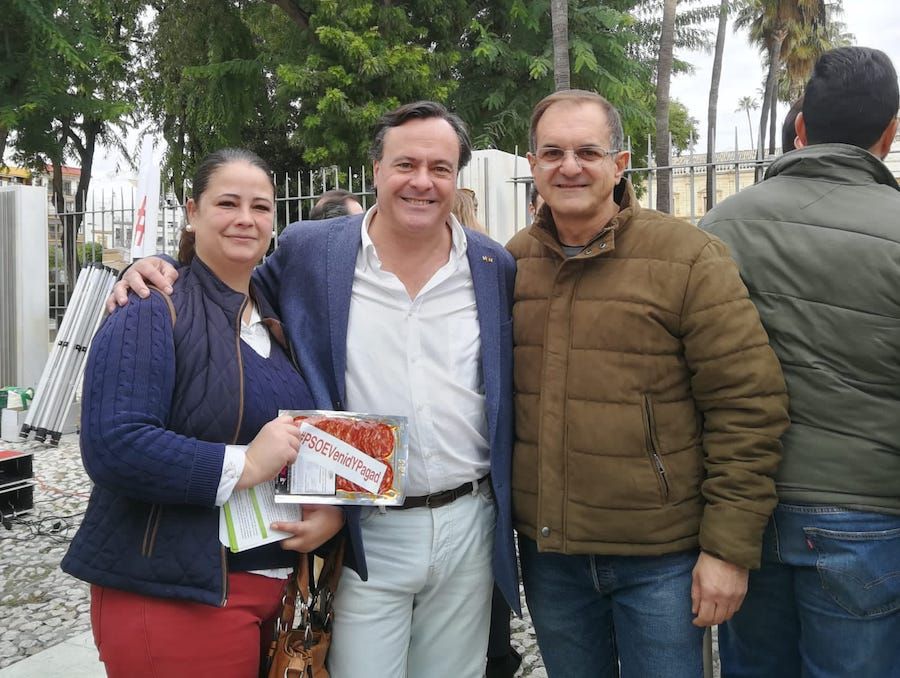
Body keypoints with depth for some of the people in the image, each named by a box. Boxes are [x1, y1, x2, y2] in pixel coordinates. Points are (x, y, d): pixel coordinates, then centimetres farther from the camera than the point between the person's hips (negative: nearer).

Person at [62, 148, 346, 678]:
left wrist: (335, 507, -5)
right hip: (176, 596, -7)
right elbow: (111, 446, -23)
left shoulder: (277, 322, 12)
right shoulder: (152, 315, -11)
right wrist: (243, 466, -25)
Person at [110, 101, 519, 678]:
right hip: (362, 535, -2)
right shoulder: (309, 250, -2)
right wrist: (161, 269, -5)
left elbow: (513, 390, 9)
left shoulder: (498, 267, 2)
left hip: (468, 528, 2)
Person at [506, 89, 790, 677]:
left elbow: (748, 405, -12)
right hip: (546, 549, 4)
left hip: (660, 556, -4)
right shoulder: (513, 263, 4)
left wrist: (730, 547, -13)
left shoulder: (689, 257, -11)